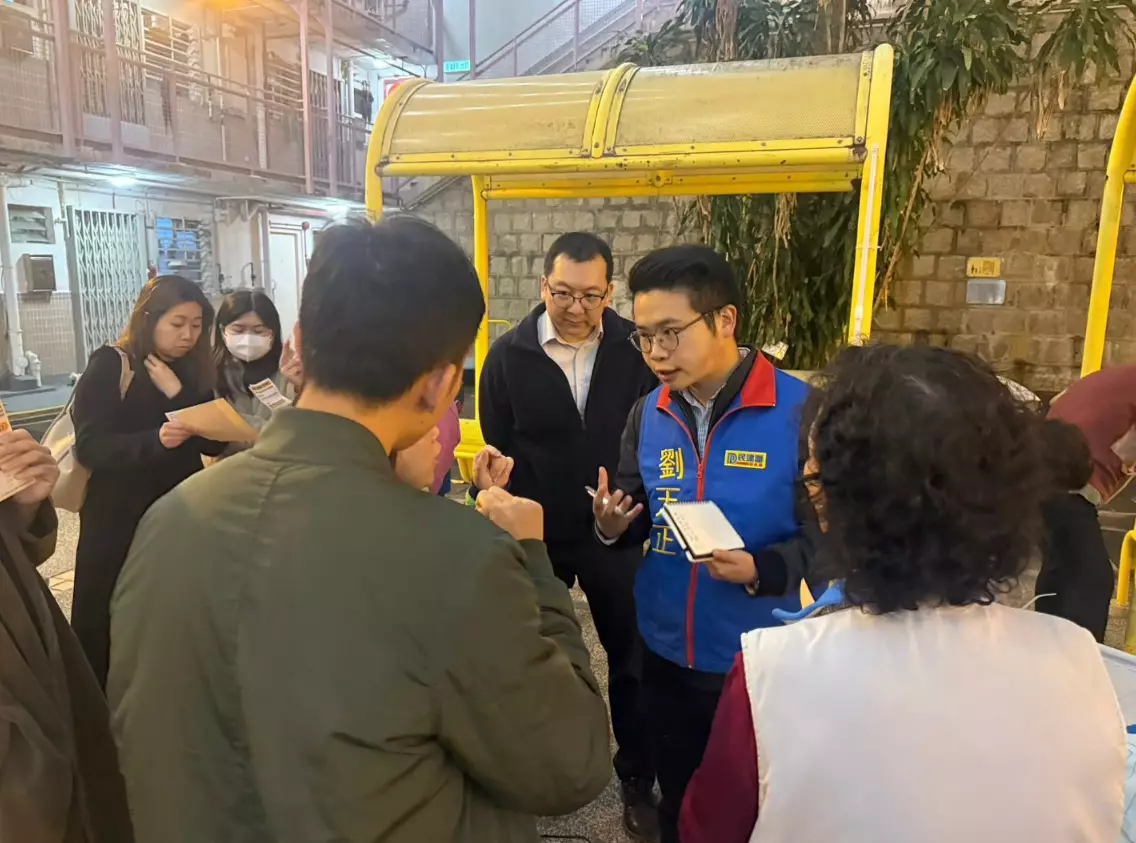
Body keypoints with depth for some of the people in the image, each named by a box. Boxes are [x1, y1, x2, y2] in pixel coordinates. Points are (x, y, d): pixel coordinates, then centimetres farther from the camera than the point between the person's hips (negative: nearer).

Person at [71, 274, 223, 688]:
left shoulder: (196, 371, 8)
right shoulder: (110, 365, -6)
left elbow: (215, 442, -2)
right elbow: (90, 447, -15)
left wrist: (178, 394, -15)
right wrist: (156, 440, -31)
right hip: (117, 521, -4)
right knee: (112, 631, 5)